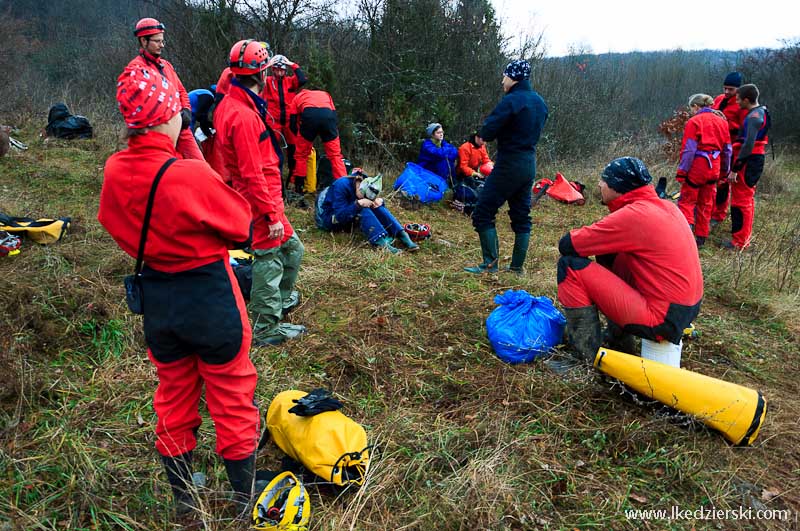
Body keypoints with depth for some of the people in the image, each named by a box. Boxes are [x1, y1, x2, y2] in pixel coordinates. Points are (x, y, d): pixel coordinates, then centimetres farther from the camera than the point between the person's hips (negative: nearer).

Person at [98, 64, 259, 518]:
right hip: (211, 298, -5)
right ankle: (245, 498, 30)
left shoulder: (114, 171, -8)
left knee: (174, 398, 22)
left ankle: (184, 498, 39)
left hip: (156, 300, 6)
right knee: (232, 401, 13)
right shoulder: (192, 175, -26)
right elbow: (241, 227, -12)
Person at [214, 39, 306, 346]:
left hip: (264, 196, 10)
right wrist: (271, 215, -21)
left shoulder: (228, 104, 8)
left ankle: (282, 299, 41)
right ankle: (266, 329, 14)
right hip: (261, 198, -10)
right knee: (269, 260, 1)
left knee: (291, 249, 22)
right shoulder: (244, 116, -24)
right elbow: (252, 174, -25)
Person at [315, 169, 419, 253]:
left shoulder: (366, 185, -8)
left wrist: (379, 201, -21)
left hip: (349, 216, 7)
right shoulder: (341, 185, -28)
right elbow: (340, 215, -32)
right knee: (362, 210, -32)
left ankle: (402, 236, -27)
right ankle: (382, 243, -45)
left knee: (374, 204, -17)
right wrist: (358, 204, -40)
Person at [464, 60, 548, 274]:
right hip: (529, 164, 9)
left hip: (509, 165, -8)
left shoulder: (511, 101, -16)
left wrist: (486, 129, 3)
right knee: (521, 216, 13)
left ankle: (490, 264, -1)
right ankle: (517, 267, 18)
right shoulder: (540, 102, 11)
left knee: (483, 212, 0)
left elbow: (487, 133, -18)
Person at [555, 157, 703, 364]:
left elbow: (566, 245, -13)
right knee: (608, 255, 20)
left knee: (571, 265, -10)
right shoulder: (667, 206, 8)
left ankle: (587, 354, -4)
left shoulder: (633, 215, -17)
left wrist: (590, 237, 5)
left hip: (663, 320, -9)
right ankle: (619, 334, 23)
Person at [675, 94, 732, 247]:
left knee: (687, 200, 4)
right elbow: (727, 149, 12)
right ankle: (701, 238, 20)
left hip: (697, 167, -6)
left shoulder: (694, 122, -9)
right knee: (706, 203, 14)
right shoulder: (721, 121, 10)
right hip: (714, 168, 6)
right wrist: (725, 171, 19)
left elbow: (688, 150, -14)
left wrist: (682, 172, -12)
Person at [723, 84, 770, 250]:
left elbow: (748, 145, -25)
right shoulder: (761, 112, 15)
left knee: (741, 201, -6)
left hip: (749, 161, -10)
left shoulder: (754, 116, -18)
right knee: (747, 200, 19)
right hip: (757, 159, 10)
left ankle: (740, 242, -1)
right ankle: (746, 235, 31)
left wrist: (735, 169, -25)